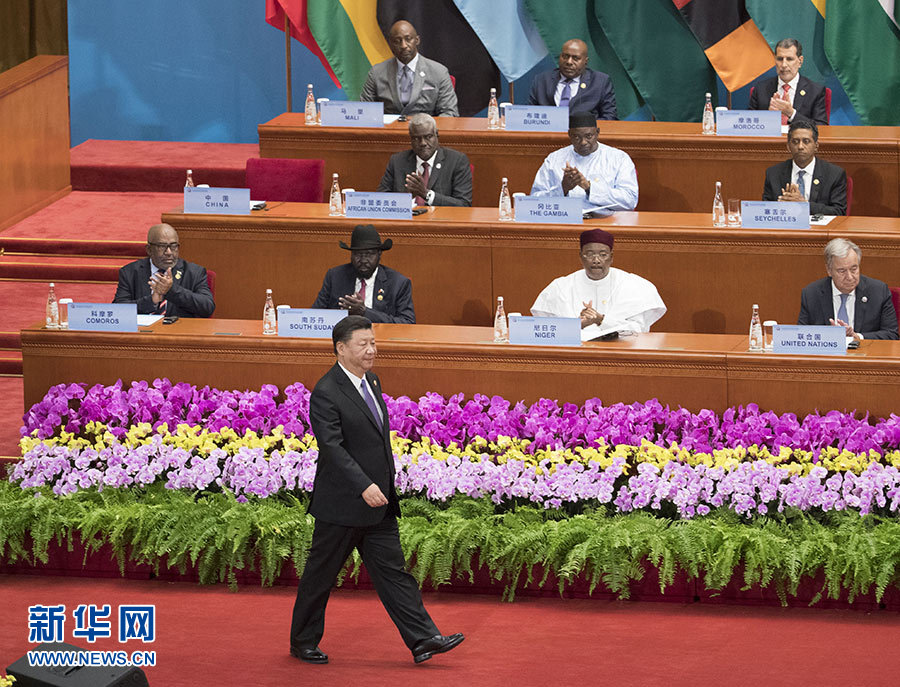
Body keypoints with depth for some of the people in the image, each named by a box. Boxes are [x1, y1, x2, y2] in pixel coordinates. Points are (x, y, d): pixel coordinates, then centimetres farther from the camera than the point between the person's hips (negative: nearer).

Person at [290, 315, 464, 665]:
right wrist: (364, 487, -30)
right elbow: (332, 447, -23)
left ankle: (423, 639, 2)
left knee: (393, 570, 5)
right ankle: (303, 642, 18)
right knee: (320, 574, 5)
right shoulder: (326, 394, -16)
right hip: (342, 504, -8)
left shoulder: (371, 380, 12)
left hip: (378, 502, 8)